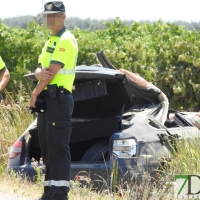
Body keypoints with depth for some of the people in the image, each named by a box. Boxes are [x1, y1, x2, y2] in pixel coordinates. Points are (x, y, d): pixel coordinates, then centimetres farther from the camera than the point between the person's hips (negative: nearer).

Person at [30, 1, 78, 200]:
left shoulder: (66, 40, -10)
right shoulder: (51, 42, 21)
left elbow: (53, 70, -16)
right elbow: (39, 69, 14)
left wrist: (35, 93, -7)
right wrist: (40, 73, -12)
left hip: (58, 98, -10)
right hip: (46, 99, 10)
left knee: (58, 146, -12)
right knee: (47, 147, 10)